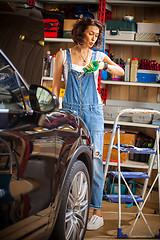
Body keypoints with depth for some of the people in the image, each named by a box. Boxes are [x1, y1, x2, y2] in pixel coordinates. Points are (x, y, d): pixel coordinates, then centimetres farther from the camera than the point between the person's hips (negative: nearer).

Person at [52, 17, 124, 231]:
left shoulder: (99, 56, 9)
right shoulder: (64, 55, 8)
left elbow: (121, 72, -1)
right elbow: (56, 85, 10)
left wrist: (105, 65, -20)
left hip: (93, 111, 0)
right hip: (70, 111, 0)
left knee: (95, 160, -6)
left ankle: (97, 211, -1)